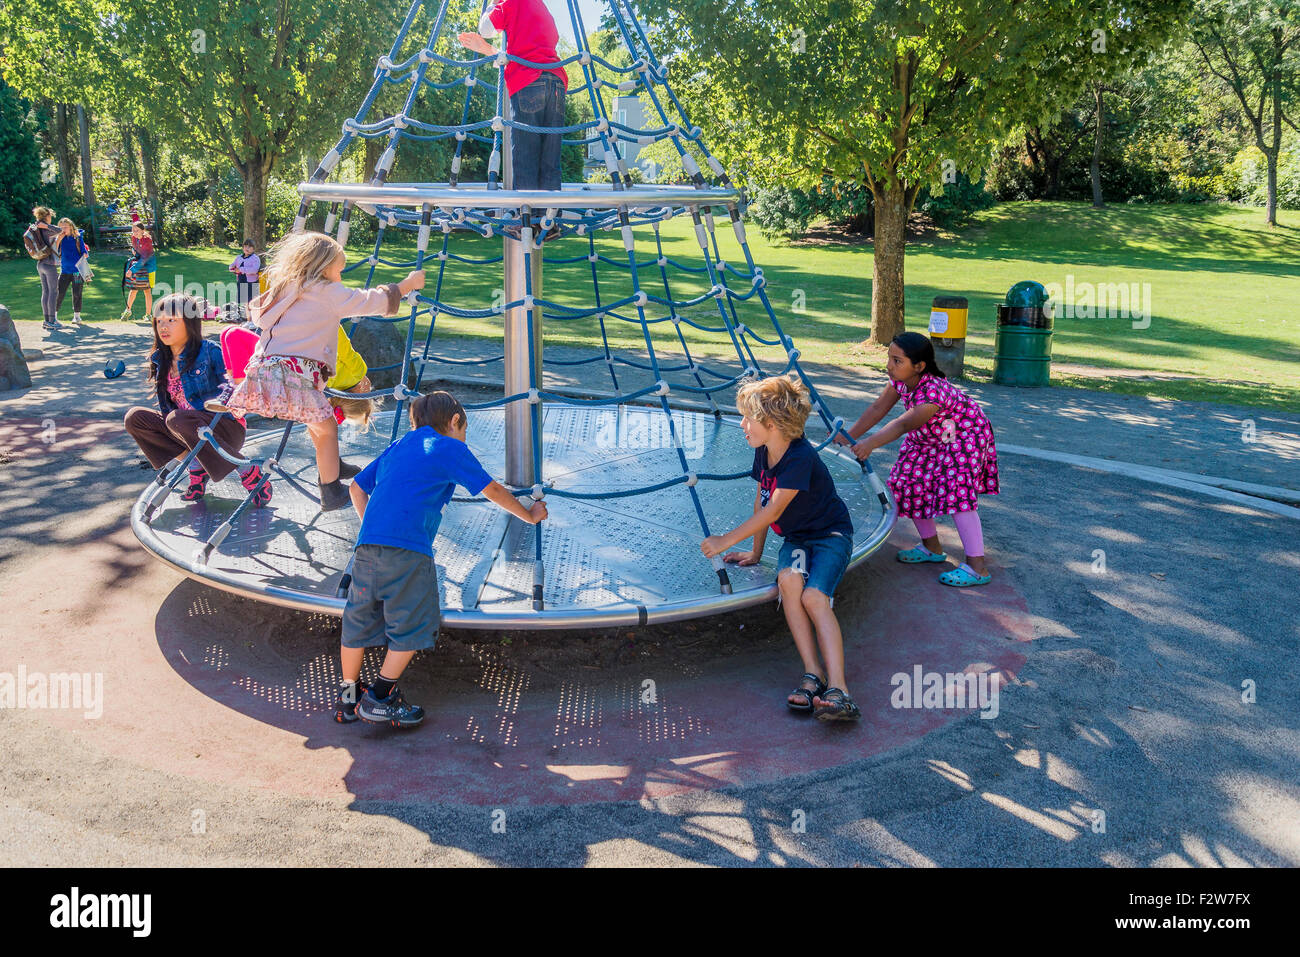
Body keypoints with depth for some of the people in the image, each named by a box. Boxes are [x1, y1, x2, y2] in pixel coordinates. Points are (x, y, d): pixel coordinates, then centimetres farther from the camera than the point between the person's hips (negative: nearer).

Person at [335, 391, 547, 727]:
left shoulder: (396, 447, 26)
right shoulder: (450, 448, 9)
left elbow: (357, 487, 30)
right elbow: (493, 490, 14)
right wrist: (530, 515, 27)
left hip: (367, 544, 7)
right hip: (408, 549, -7)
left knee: (359, 619, 14)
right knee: (411, 624, 4)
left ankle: (348, 698, 24)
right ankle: (380, 699, 5)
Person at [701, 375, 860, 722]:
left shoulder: (801, 458, -25)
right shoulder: (763, 453, 1)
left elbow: (773, 511, -25)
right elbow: (761, 502, 12)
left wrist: (727, 540, -19)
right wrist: (755, 553, 15)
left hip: (831, 534, -6)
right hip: (796, 538, 6)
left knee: (814, 596, -31)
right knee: (789, 579, -29)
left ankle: (838, 690, -39)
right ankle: (813, 674, -31)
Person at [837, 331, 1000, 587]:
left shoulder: (933, 391, -38)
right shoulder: (900, 380, -13)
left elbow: (904, 424, -43)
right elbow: (878, 408, -6)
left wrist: (871, 443, -54)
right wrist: (849, 437, -10)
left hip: (966, 437, -9)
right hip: (929, 439, 9)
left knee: (957, 493, -22)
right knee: (910, 484, 6)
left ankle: (977, 567, -20)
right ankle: (931, 548, 23)